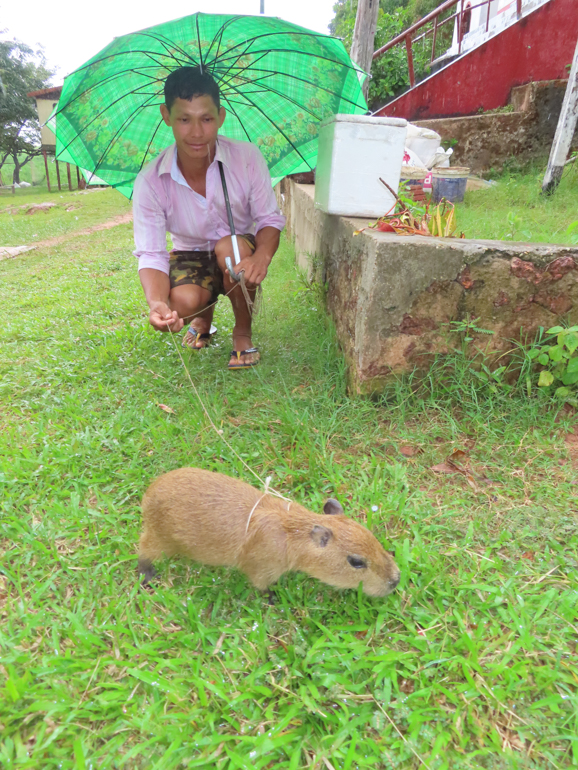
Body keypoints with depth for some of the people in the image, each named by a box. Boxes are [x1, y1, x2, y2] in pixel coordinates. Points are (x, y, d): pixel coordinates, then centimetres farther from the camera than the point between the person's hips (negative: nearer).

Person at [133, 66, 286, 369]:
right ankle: (203, 318, 12)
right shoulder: (150, 182, -19)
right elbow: (150, 254, -22)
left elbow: (270, 219, -13)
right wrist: (156, 303, -44)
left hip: (240, 256, 0)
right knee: (184, 302, -32)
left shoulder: (247, 157, -19)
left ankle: (242, 335, -9)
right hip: (190, 257, 0)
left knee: (231, 246, -36)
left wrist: (262, 255, -38)